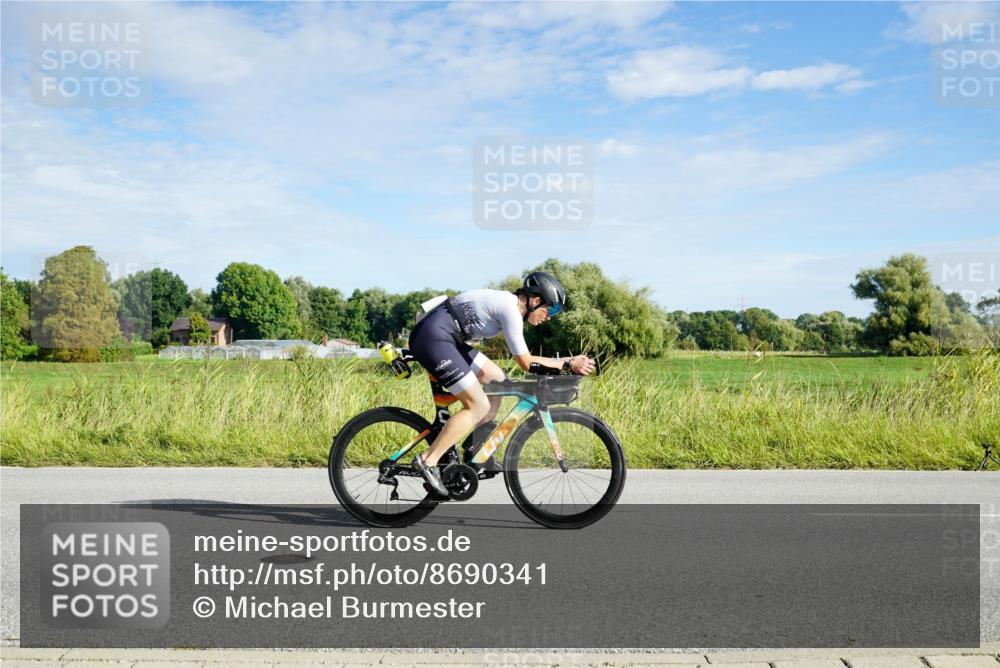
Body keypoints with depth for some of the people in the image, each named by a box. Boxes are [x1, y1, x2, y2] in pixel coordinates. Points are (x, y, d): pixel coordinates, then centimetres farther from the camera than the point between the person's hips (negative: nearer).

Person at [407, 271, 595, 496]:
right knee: (479, 407, -9)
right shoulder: (510, 310, -14)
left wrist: (566, 362, 12)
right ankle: (428, 461, -7)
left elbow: (523, 358, 18)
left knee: (496, 380, 13)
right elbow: (526, 363, -12)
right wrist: (568, 364, -6)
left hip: (445, 337, 10)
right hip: (433, 337, -10)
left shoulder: (508, 302, 16)